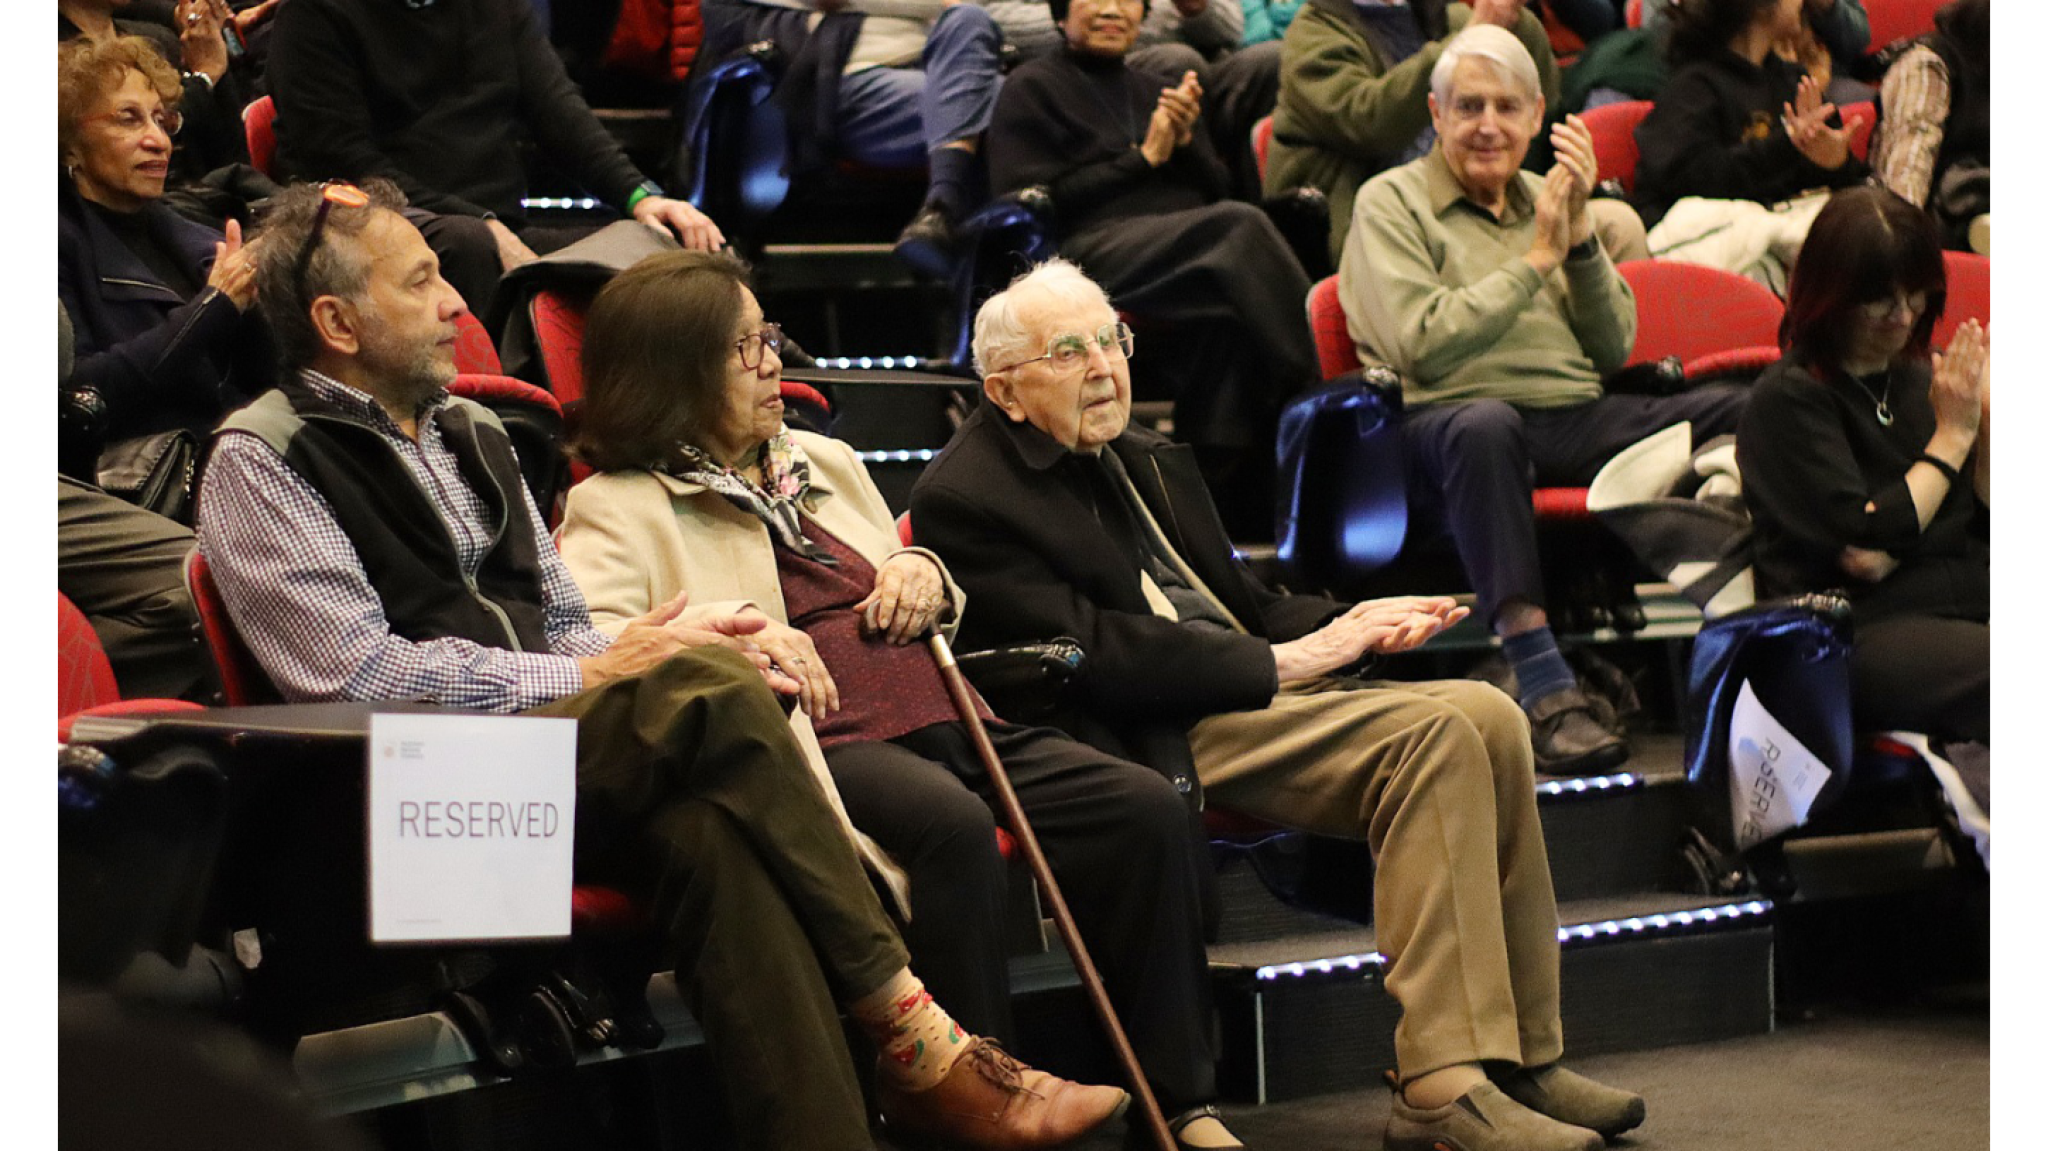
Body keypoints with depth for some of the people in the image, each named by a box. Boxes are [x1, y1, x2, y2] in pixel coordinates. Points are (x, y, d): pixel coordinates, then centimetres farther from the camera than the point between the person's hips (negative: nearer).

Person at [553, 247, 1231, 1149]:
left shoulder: (822, 463, 29)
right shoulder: (618, 509, 7)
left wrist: (922, 574, 14)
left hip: (939, 723, 7)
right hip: (820, 744, -7)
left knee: (1148, 810, -16)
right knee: (952, 827, -38)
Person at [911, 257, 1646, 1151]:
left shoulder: (1148, 462, 23)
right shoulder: (964, 500, -5)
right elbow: (1091, 656, -15)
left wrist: (1348, 625, 3)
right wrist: (1280, 662, -15)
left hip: (1262, 693, 9)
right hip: (1161, 741, -9)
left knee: (1487, 716, -13)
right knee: (1437, 737, -26)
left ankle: (1517, 1059, -10)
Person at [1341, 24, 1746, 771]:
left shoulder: (1546, 199, 23)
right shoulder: (1390, 202, 7)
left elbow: (1614, 349, 14)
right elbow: (1422, 345, -10)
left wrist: (1581, 235, 1)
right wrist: (1536, 260, -5)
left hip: (1576, 420, 6)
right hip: (1450, 420, -5)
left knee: (1740, 412, -17)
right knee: (1484, 425, -42)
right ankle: (1543, 688, -46)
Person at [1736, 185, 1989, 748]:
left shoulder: (1917, 379, 17)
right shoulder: (1790, 400, -2)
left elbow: (1984, 514, 16)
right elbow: (1869, 541, -11)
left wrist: (1984, 412, -1)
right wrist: (1953, 435, -1)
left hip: (1967, 612, 7)